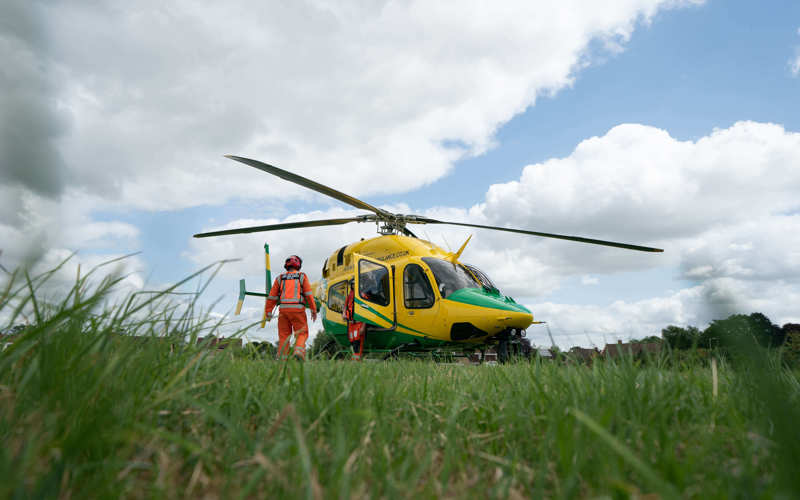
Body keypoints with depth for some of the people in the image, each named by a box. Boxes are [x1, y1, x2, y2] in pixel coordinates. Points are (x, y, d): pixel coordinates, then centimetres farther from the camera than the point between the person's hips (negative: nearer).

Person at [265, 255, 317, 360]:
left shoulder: (280, 278, 14)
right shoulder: (302, 276, 7)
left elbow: (272, 297, 12)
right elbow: (308, 294, -2)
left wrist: (268, 311, 19)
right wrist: (314, 310, 0)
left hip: (284, 309, 2)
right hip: (297, 310, -2)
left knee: (284, 336, 9)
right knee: (302, 334, 5)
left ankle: (282, 359, 1)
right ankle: (299, 351, -20)